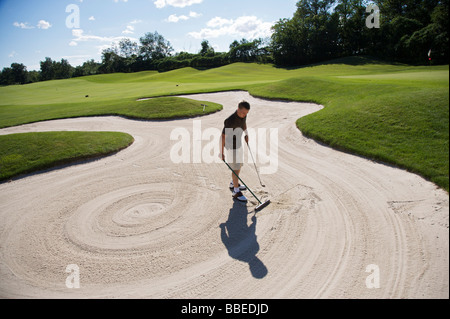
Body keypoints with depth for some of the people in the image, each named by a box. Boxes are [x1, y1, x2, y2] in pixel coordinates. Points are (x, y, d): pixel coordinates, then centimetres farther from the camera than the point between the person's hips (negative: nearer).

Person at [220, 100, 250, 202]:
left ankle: (234, 184, 40)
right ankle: (236, 192, 8)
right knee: (236, 169, -4)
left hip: (239, 144, 9)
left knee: (240, 165, 20)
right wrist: (221, 152, -25)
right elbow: (223, 136, -26)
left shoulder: (243, 115, -7)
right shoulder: (230, 121, -31)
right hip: (231, 146, -8)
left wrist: (246, 134, 22)